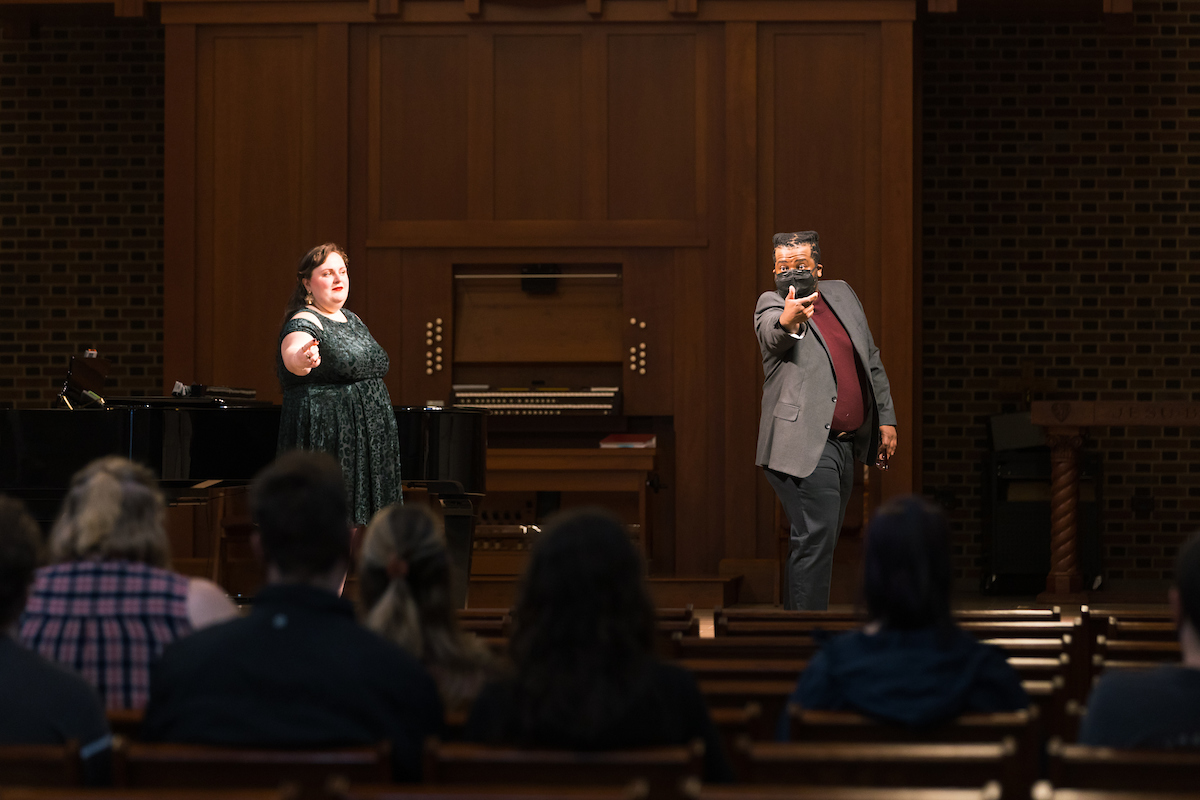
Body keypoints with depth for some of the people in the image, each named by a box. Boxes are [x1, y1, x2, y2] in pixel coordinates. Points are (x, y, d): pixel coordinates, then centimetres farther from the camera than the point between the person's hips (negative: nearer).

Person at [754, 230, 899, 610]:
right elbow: (773, 334, -27)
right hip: (804, 442, -7)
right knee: (816, 538, -14)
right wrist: (789, 320, -50)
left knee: (820, 540, 13)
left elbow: (871, 360, 21)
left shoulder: (842, 294, 14)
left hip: (847, 443, 7)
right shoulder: (771, 304, -3)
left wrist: (886, 418, 18)